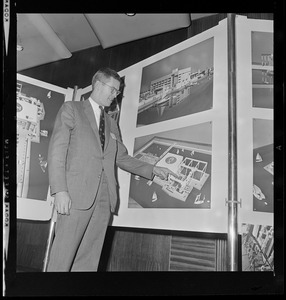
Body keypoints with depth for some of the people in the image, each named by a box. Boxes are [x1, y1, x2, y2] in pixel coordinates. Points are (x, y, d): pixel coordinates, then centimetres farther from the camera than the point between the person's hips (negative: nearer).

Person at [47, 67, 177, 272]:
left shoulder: (112, 123, 25)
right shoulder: (71, 109, 8)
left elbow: (122, 157, 23)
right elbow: (57, 149, -3)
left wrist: (153, 169, 11)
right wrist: (60, 190, -14)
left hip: (105, 197, 5)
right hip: (77, 193, -5)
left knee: (89, 258, 4)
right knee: (63, 253, -6)